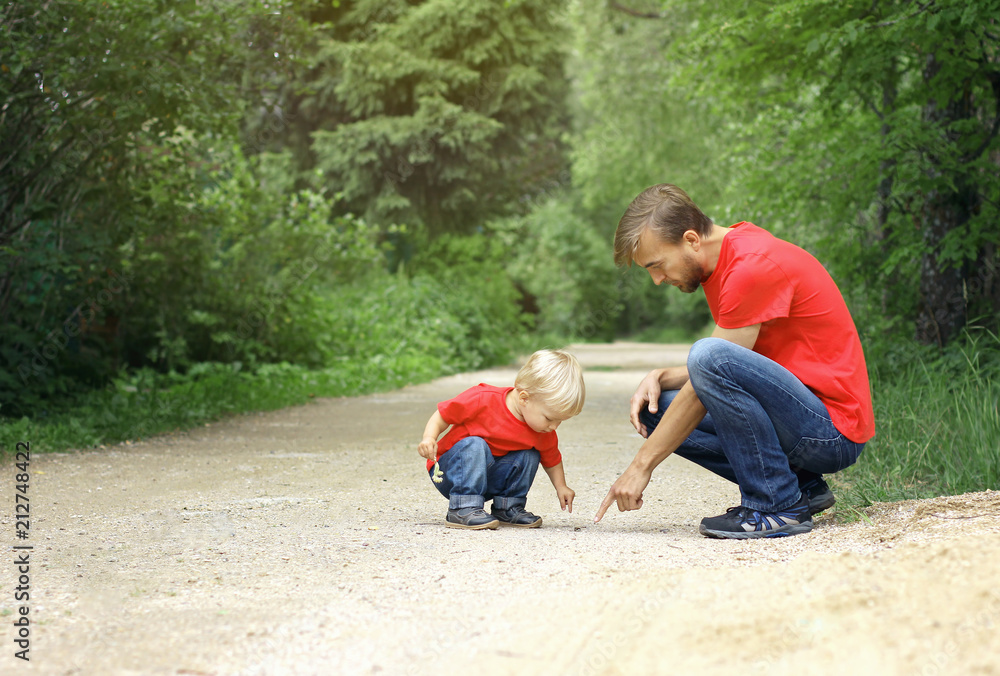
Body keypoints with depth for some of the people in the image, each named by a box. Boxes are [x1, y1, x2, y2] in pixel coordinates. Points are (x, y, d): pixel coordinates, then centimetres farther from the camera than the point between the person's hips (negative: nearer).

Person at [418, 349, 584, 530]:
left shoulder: (544, 435, -9)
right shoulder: (483, 400, -27)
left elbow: (552, 460, 12)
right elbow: (442, 415, -15)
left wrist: (561, 487, 0)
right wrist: (429, 437, -31)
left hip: (490, 478, 5)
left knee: (529, 456, -15)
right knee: (474, 446, -35)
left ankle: (507, 507, -4)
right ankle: (463, 509, -33)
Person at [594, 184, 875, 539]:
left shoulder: (754, 266, -19)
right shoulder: (726, 258, 11)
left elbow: (714, 369, -18)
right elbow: (716, 378, 16)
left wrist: (641, 464, -13)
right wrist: (660, 377, -3)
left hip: (832, 433, -10)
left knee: (709, 355, -29)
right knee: (655, 409, 5)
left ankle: (779, 506, -17)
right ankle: (802, 487, 5)